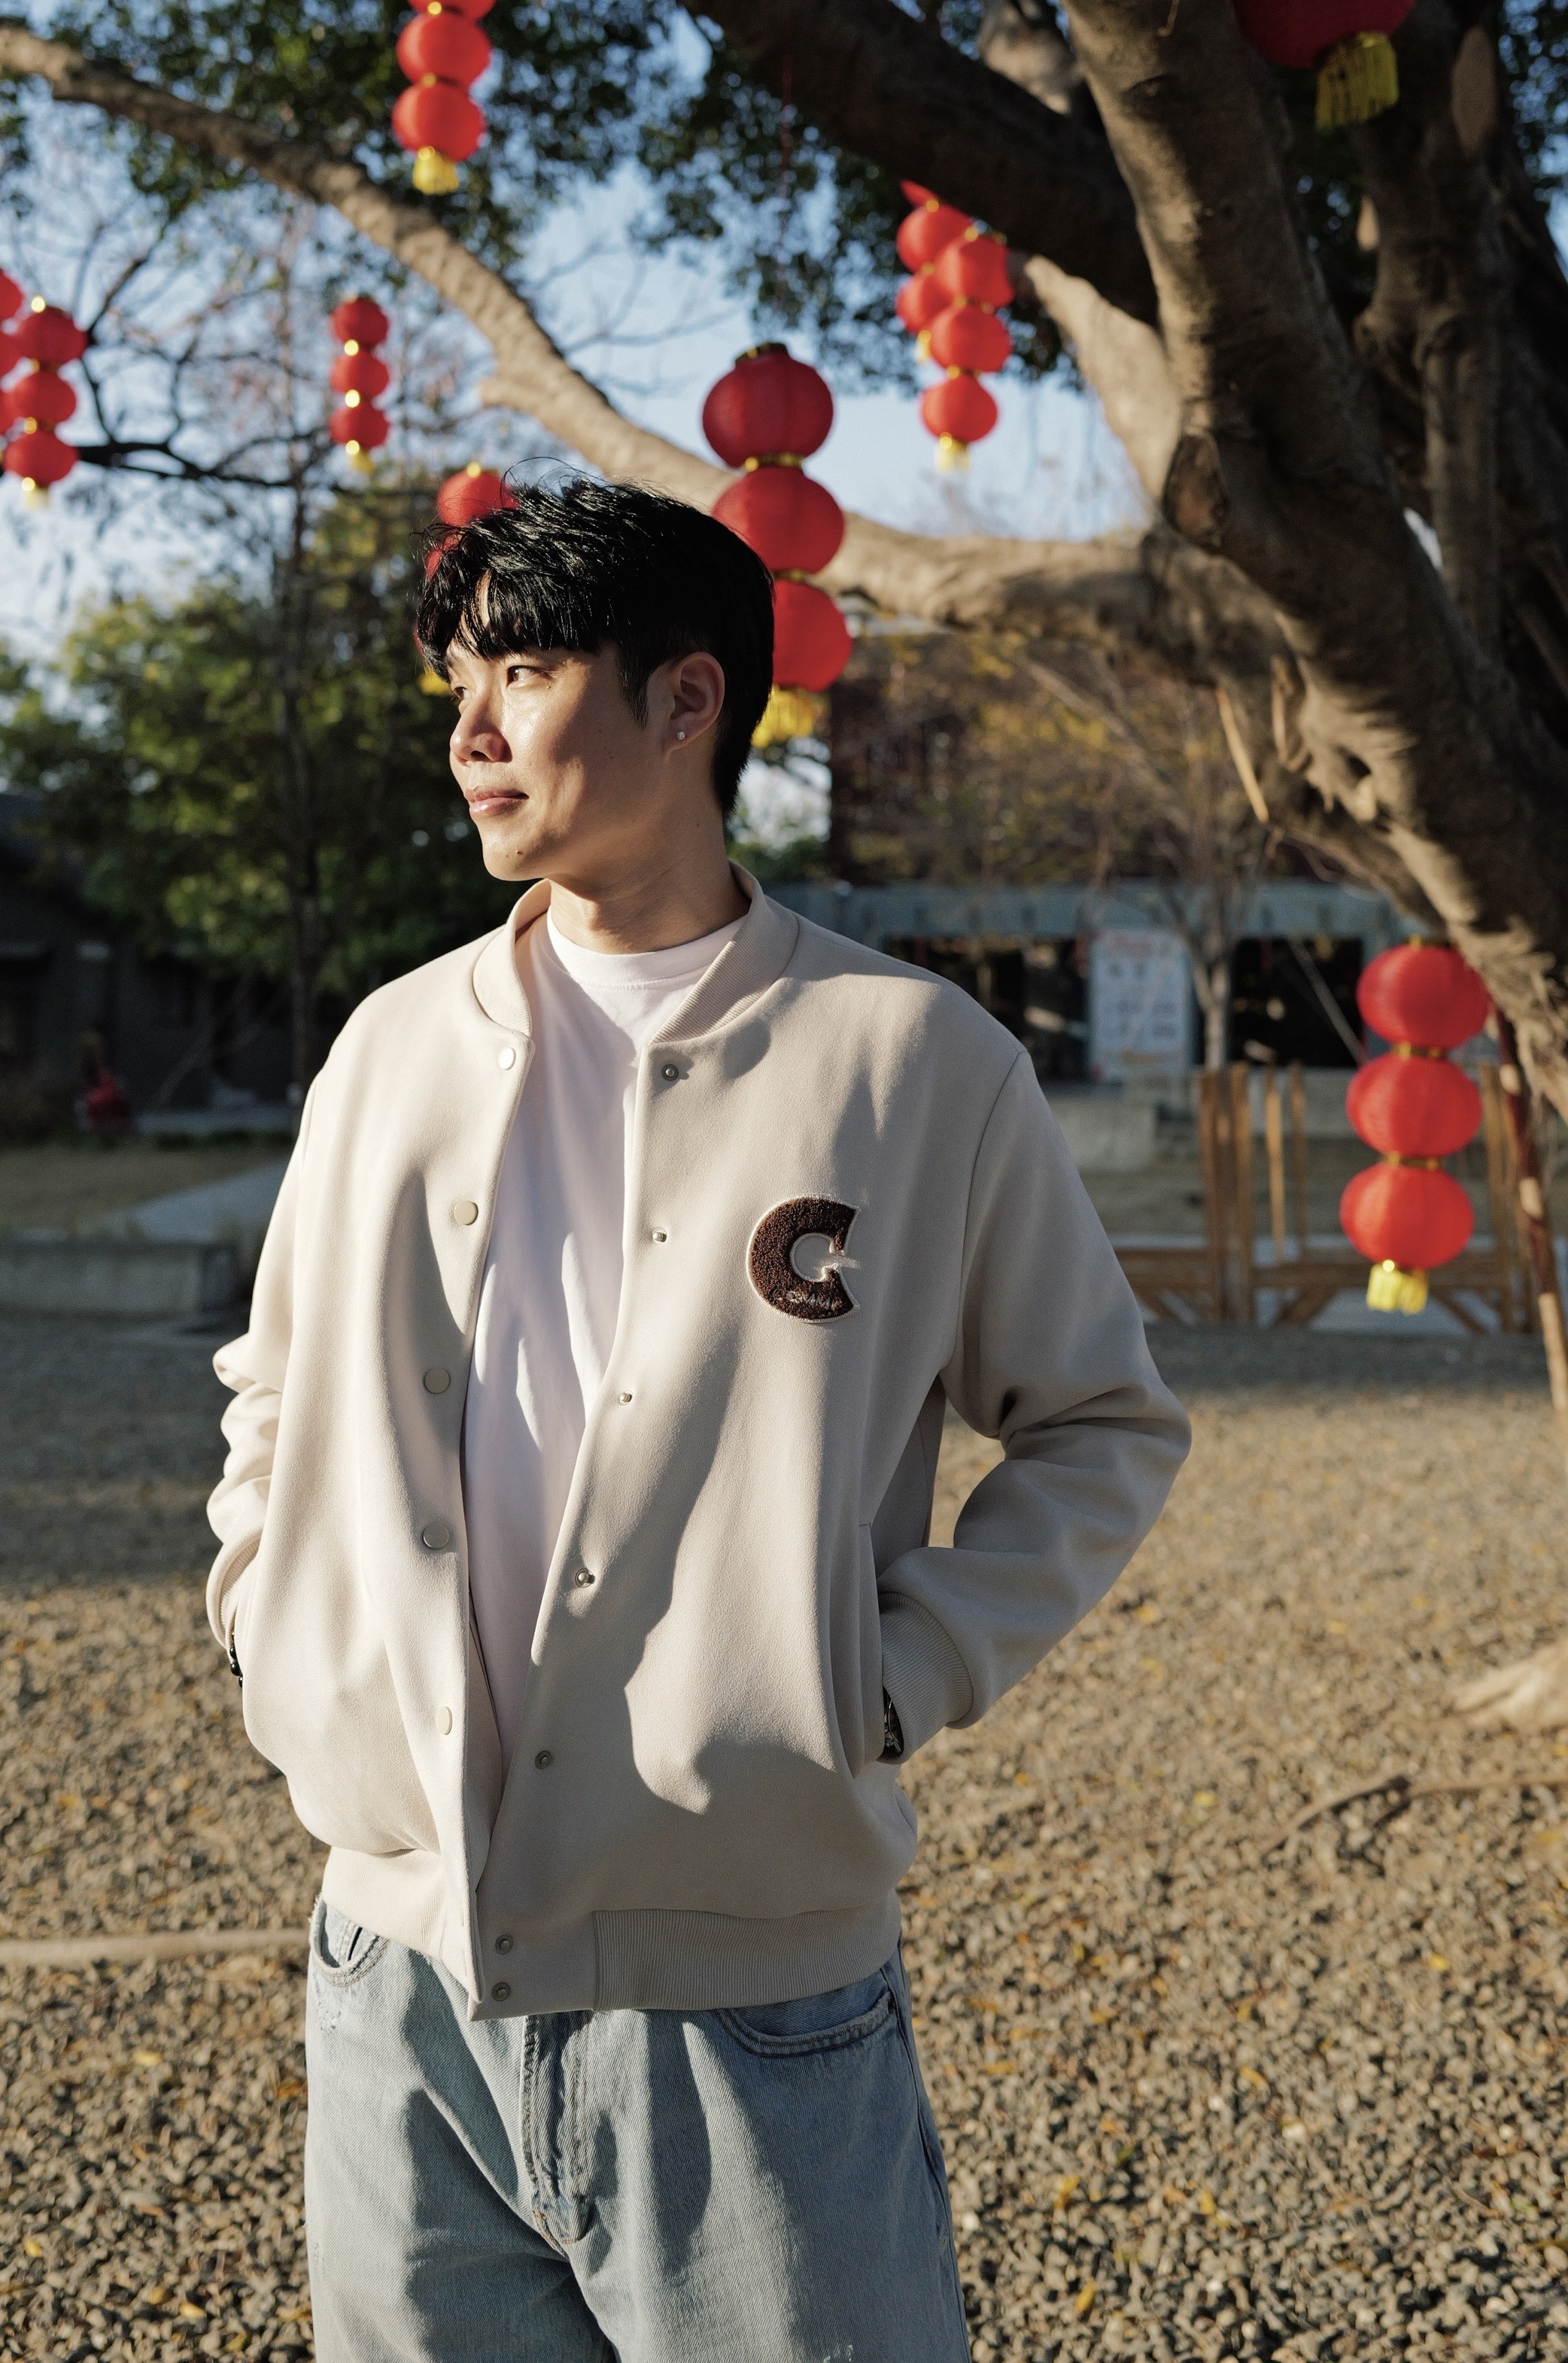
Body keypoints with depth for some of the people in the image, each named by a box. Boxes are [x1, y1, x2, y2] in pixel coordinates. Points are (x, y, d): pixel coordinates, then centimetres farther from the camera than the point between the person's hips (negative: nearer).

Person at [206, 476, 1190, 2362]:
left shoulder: (913, 1062, -4)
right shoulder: (395, 1048, 7)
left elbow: (1107, 1429, 4)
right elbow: (276, 1394, 21)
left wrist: (903, 1673, -7)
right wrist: (270, 1627, 7)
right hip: (399, 1984, 4)